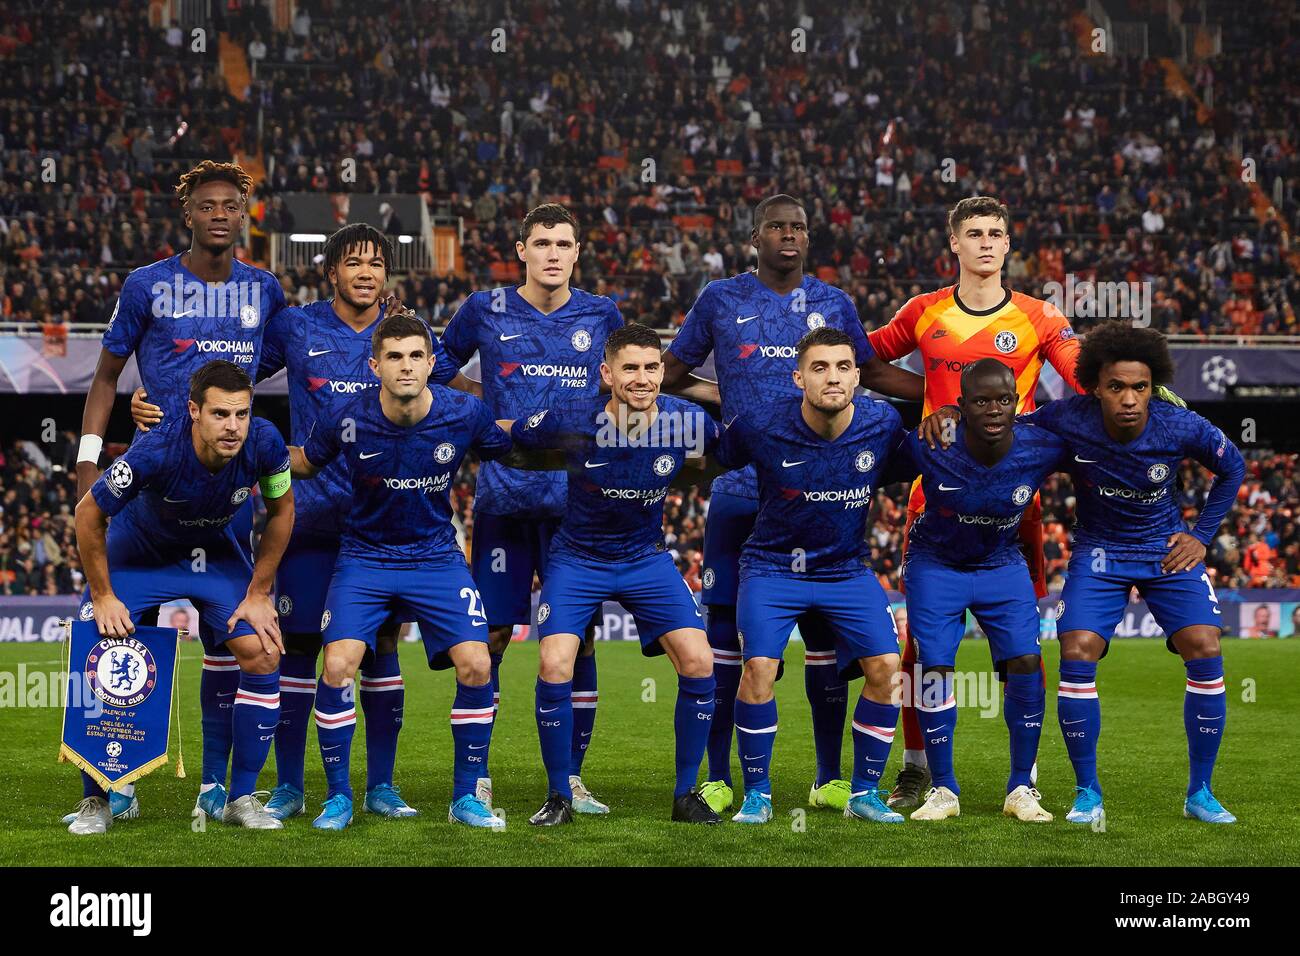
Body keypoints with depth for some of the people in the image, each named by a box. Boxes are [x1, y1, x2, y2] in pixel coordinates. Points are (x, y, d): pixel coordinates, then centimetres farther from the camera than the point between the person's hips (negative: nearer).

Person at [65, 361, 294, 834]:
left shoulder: (263, 443, -28)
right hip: (138, 550, -2)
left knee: (263, 654, -13)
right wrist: (102, 597, -15)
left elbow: (281, 510, -7)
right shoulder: (156, 452, -37)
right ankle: (95, 800, 5)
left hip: (213, 552, 2)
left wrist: (258, 594, -8)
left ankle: (240, 797, 2)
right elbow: (89, 514, -21)